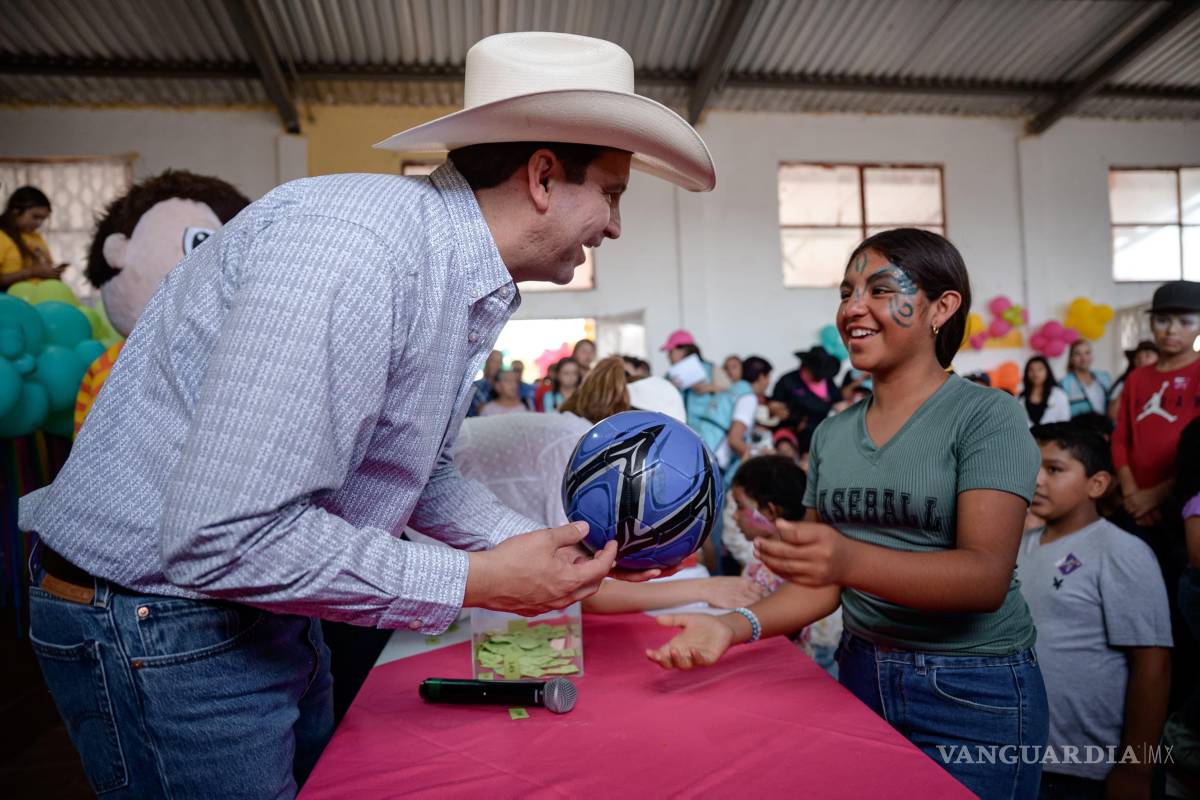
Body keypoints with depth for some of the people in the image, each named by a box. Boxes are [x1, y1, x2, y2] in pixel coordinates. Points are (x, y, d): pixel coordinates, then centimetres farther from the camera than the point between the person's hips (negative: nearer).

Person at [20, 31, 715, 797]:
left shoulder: (466, 286, 2)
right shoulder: (352, 248, -30)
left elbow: (421, 478, 11)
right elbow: (223, 539, -31)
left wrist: (564, 551, 2)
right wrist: (478, 581, -23)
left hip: (268, 611, 9)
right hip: (156, 614, -9)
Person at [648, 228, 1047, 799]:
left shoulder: (986, 416, -11)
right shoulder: (831, 434, 4)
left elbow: (988, 576, -22)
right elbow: (822, 585, 3)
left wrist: (852, 560, -38)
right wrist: (735, 625, -14)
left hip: (974, 691, -4)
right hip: (861, 675, 5)